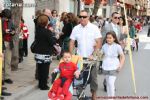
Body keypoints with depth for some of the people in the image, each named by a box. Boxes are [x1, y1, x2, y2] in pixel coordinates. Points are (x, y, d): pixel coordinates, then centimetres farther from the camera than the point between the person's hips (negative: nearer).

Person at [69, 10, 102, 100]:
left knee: (93, 77, 5)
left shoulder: (94, 28, -6)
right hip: (80, 57, 2)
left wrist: (93, 55, -15)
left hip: (91, 57, -2)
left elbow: (99, 43, -8)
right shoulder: (76, 28, 2)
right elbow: (72, 42, 6)